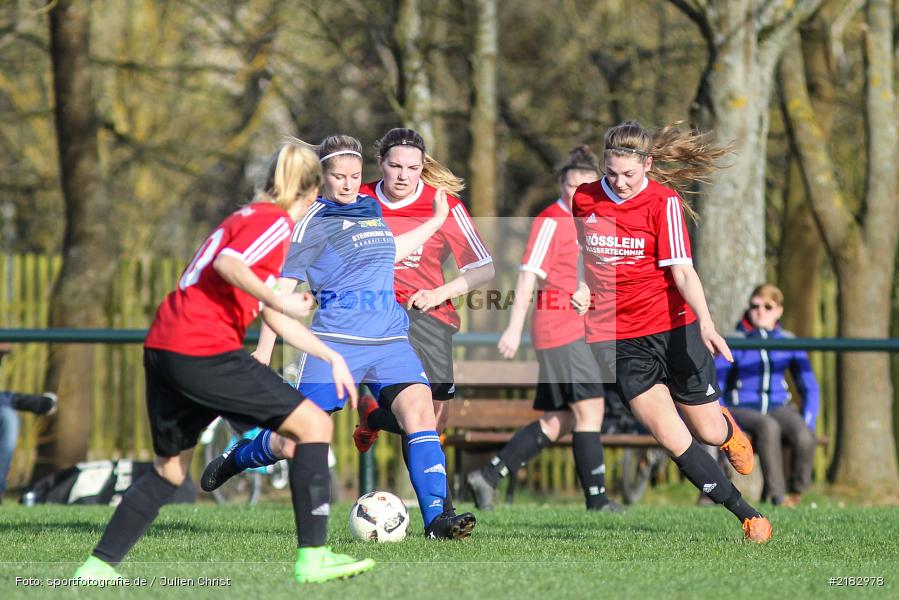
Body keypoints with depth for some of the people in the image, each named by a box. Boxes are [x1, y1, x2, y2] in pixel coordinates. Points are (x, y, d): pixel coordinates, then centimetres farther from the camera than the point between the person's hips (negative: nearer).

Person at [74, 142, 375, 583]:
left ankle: (98, 566, 18)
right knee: (314, 424, -4)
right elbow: (228, 265, -22)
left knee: (171, 468, 22)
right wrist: (278, 299, -21)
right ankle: (313, 557, -10)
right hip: (205, 353, -9)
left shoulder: (247, 217, 27)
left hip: (162, 349, 9)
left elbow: (274, 319, 29)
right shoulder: (274, 222, -1)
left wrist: (330, 357, 28)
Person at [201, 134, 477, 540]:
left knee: (420, 412, -19)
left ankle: (436, 519, -22)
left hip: (390, 338, 5)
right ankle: (238, 458, 30)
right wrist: (263, 351, -9)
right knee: (294, 444, -3)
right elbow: (284, 286, -3)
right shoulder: (314, 222, -1)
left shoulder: (371, 209, 19)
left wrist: (436, 221, 42)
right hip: (336, 340, -5)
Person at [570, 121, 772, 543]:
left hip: (673, 326, -2)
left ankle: (728, 429, 45)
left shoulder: (663, 202, -10)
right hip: (616, 336, 2)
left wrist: (705, 323, -30)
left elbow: (682, 270, -17)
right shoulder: (583, 199, 1)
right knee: (672, 439, -11)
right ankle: (748, 515, 1)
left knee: (708, 431, 4)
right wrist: (585, 287, 3)